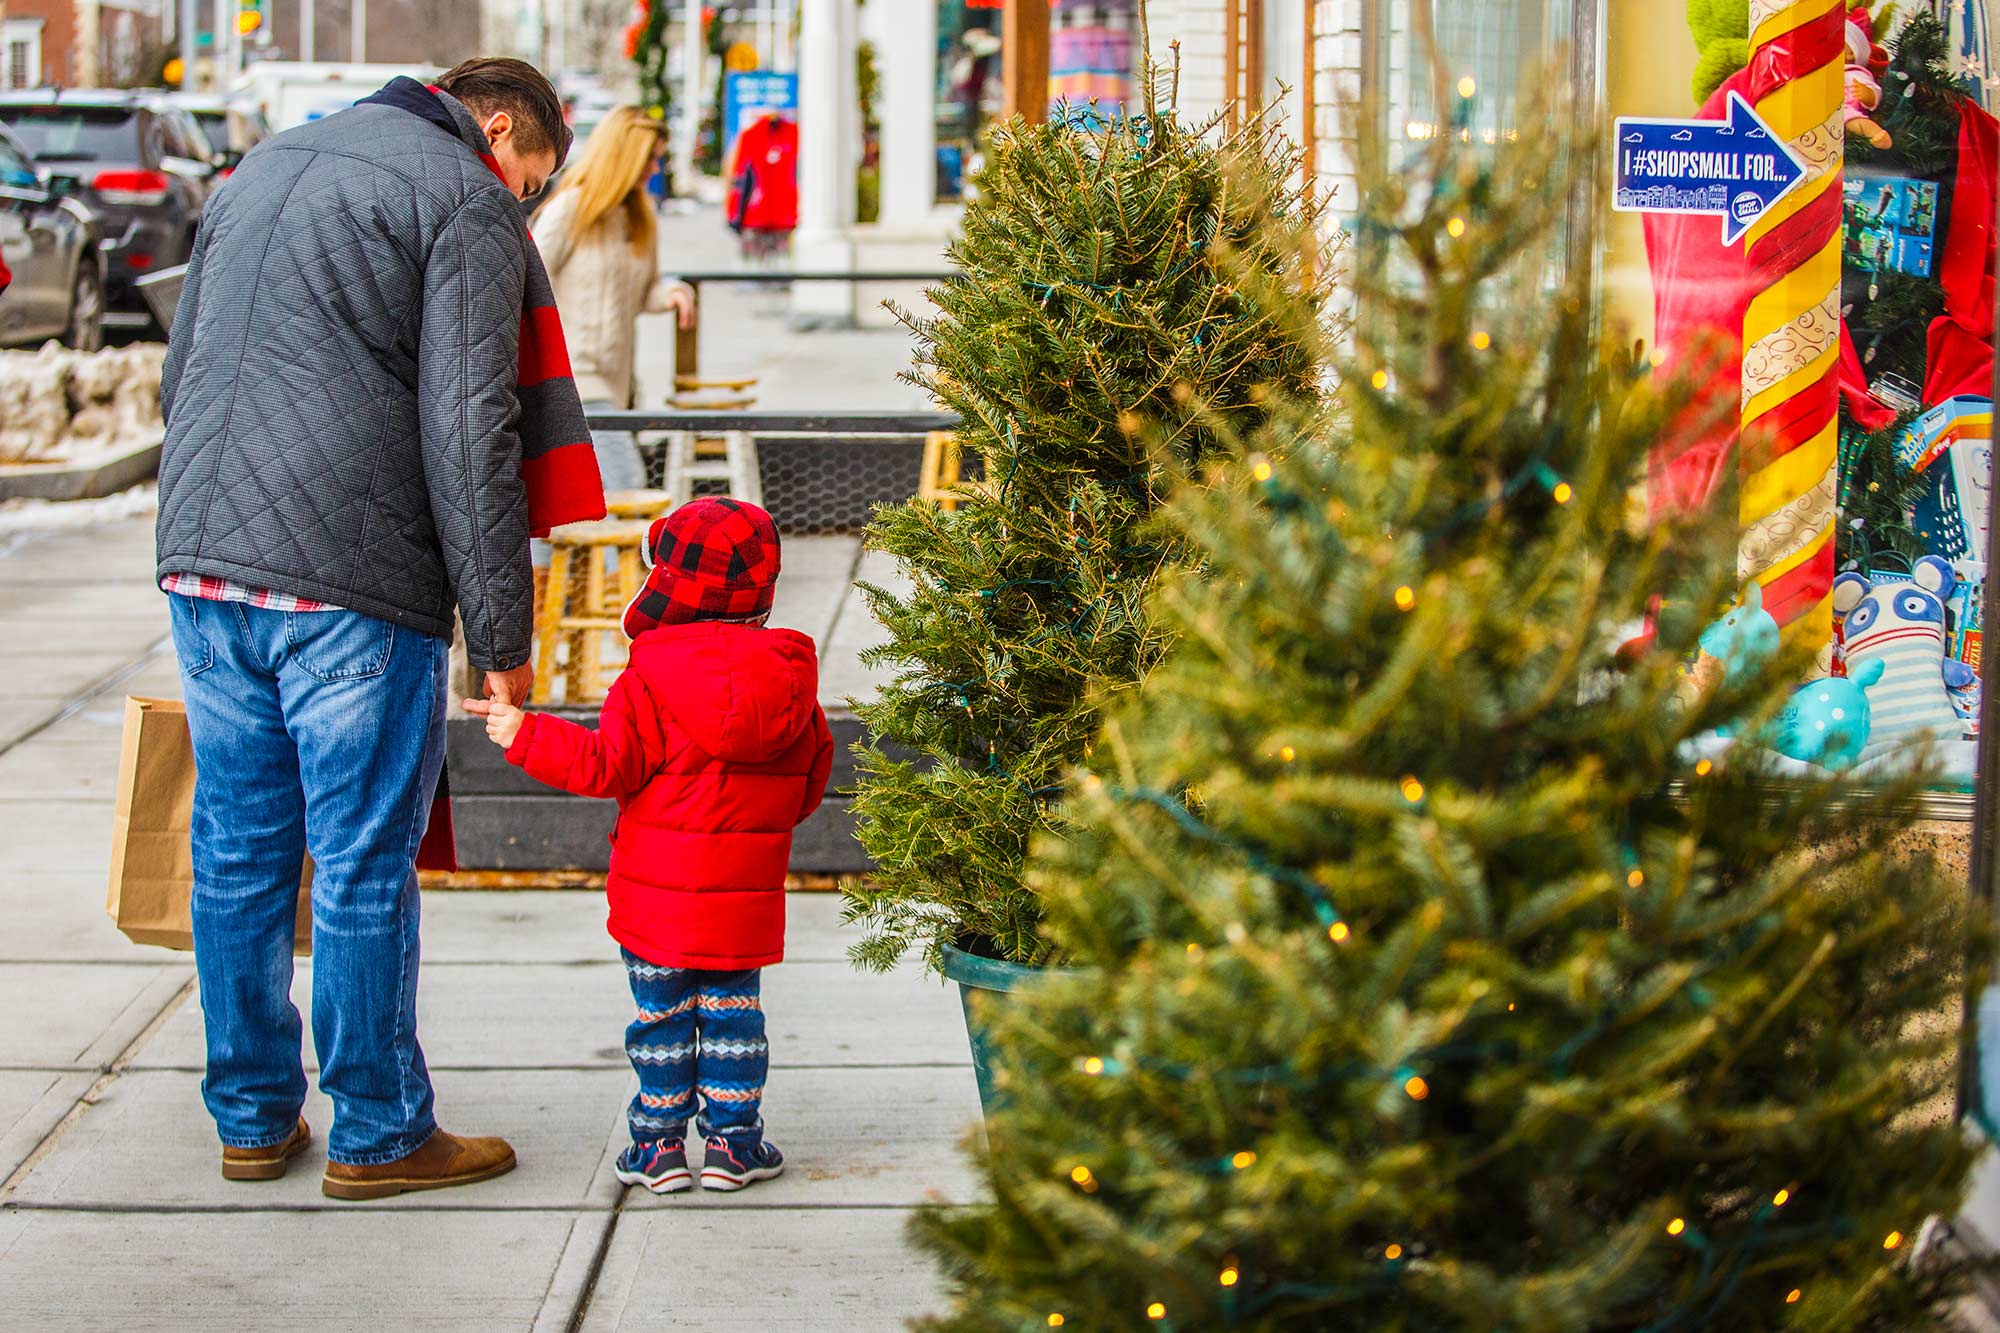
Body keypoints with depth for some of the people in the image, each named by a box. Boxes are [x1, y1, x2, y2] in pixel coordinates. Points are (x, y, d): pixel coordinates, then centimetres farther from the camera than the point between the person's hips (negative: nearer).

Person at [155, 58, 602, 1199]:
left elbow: (181, 374, 25)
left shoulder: (267, 165, 22)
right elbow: (469, 432, -11)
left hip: (202, 565, 7)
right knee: (364, 866, 2)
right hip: (350, 587, -7)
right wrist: (503, 635, -10)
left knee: (238, 853, 13)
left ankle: (252, 1118, 22)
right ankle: (378, 1135, 10)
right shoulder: (465, 201, -3)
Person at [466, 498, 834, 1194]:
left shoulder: (649, 680, -13)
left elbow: (608, 765, -13)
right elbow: (809, 783, 9)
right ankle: (732, 1140, 13)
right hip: (747, 897, 3)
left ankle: (659, 1142, 11)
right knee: (732, 1008, 13)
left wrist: (527, 735, -6)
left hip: (659, 894, -3)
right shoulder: (791, 676, 1)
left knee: (661, 1013, 7)